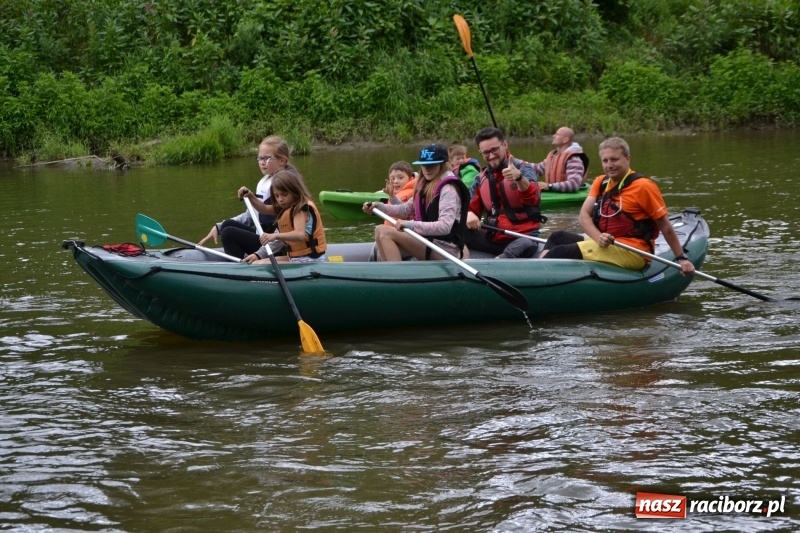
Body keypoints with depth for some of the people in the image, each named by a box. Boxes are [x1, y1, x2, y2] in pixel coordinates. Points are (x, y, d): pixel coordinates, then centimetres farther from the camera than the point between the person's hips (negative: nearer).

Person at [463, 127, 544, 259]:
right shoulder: (481, 178, 13)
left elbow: (532, 199, -22)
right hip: (491, 238, 4)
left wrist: (519, 178, -43)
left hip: (522, 237, -4)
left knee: (527, 246, -40)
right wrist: (469, 215, -11)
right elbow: (471, 208, 16)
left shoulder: (523, 168, -3)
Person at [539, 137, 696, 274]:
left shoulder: (642, 186, -10)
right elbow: (584, 215, 2)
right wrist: (598, 237, -18)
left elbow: (665, 227, -7)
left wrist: (682, 258, -10)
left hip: (633, 252, -8)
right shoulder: (600, 182, 11)